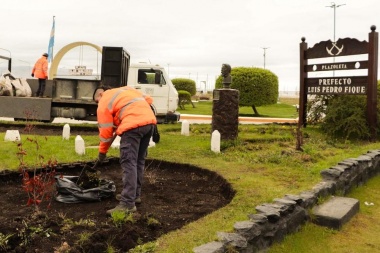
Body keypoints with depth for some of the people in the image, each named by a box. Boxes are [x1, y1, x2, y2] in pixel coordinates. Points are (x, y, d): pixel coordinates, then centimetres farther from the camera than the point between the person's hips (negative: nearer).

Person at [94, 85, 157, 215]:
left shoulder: (104, 103, 10)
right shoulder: (125, 90, 31)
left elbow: (106, 131, 7)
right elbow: (148, 99, 26)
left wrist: (102, 152, 18)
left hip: (133, 125, -8)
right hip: (149, 120, 8)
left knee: (129, 163, -7)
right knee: (139, 160, 17)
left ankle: (128, 203, -10)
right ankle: (135, 195, 27)